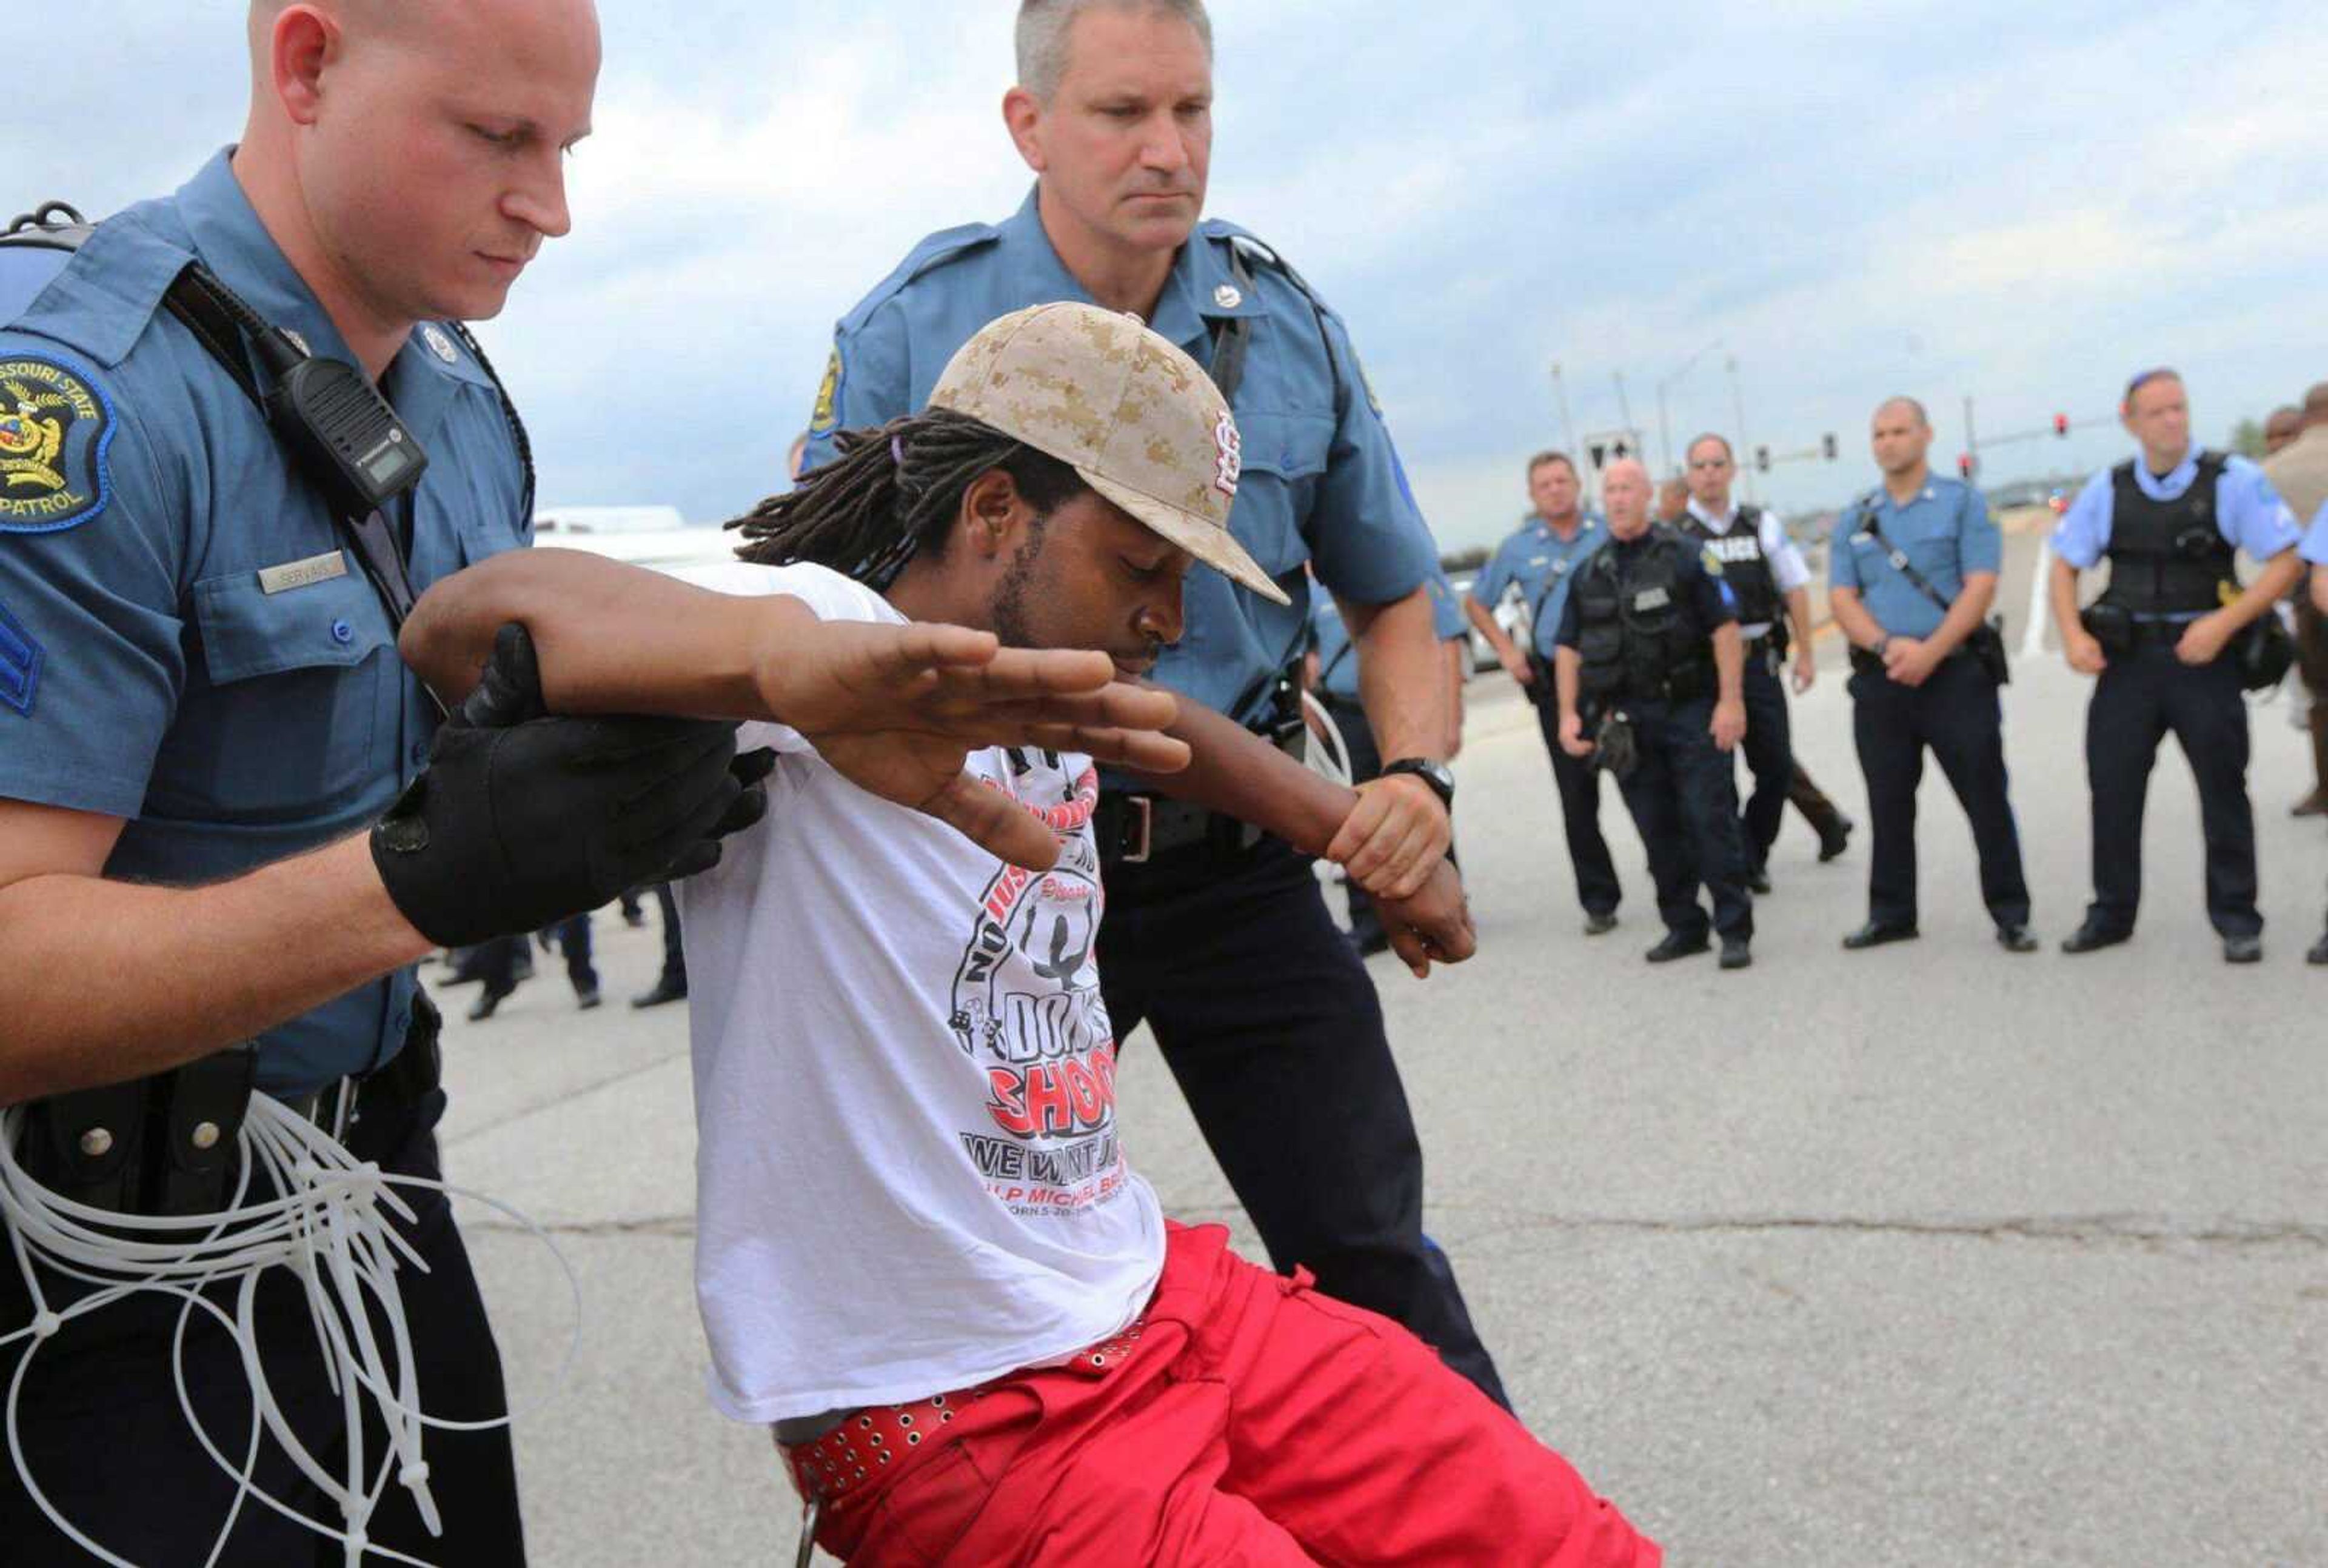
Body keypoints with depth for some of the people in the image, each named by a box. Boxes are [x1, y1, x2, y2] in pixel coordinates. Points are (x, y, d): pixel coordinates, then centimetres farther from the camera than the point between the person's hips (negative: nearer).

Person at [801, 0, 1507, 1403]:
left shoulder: (1289, 328, 0)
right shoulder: (908, 336, -8)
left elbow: (1393, 593, 11)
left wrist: (1417, 774, -9)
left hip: (1237, 863, 1)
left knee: (1373, 1259, 4)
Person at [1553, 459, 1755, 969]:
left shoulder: (1684, 554, -2)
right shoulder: (1589, 573, 11)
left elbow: (1724, 626, -8)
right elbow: (1568, 647, 13)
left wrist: (1731, 699, -15)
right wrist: (1569, 713, 3)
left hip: (1691, 711, -4)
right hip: (1627, 720, 4)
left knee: (1711, 821, -4)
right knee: (1657, 830, 9)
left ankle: (1735, 931, 3)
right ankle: (1683, 927, 20)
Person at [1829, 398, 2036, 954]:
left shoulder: (1963, 503, 1)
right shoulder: (1853, 519, 11)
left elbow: (1980, 586, -8)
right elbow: (1841, 599, 3)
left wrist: (1930, 652, -18)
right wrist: (1887, 646, -14)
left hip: (1955, 673, -3)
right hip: (1879, 680, 3)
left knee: (1986, 798, -1)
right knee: (1888, 804, 9)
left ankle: (2010, 914, 7)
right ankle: (1891, 914, 19)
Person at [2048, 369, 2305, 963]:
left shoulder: (2233, 480, -5)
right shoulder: (2106, 490, 4)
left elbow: (2286, 562, -5)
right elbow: (2065, 565, 12)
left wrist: (2223, 624, -16)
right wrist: (2073, 635, -4)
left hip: (2203, 658, -2)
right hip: (2127, 661, 3)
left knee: (2223, 790, 5)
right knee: (2112, 789, 5)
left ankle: (2236, 918, 16)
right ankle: (2111, 913, 18)